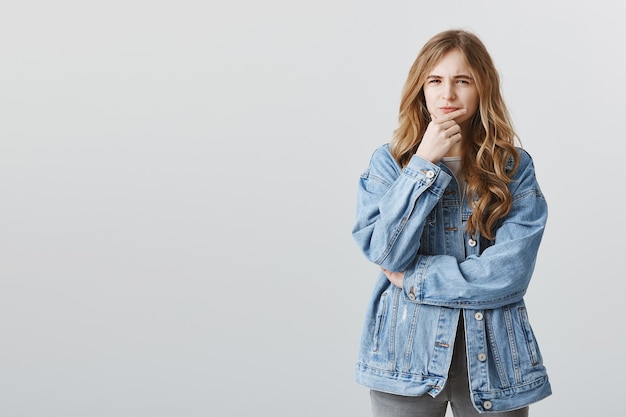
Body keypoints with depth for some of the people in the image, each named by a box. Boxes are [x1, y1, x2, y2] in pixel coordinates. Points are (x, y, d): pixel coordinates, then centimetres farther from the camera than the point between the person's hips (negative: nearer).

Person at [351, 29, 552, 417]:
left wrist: (414, 278, -11)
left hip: (493, 359, 0)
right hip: (407, 355, 0)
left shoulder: (515, 167, -2)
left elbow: (509, 272, -13)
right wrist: (425, 164, -16)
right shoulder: (388, 162, 0)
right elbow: (387, 253, -13)